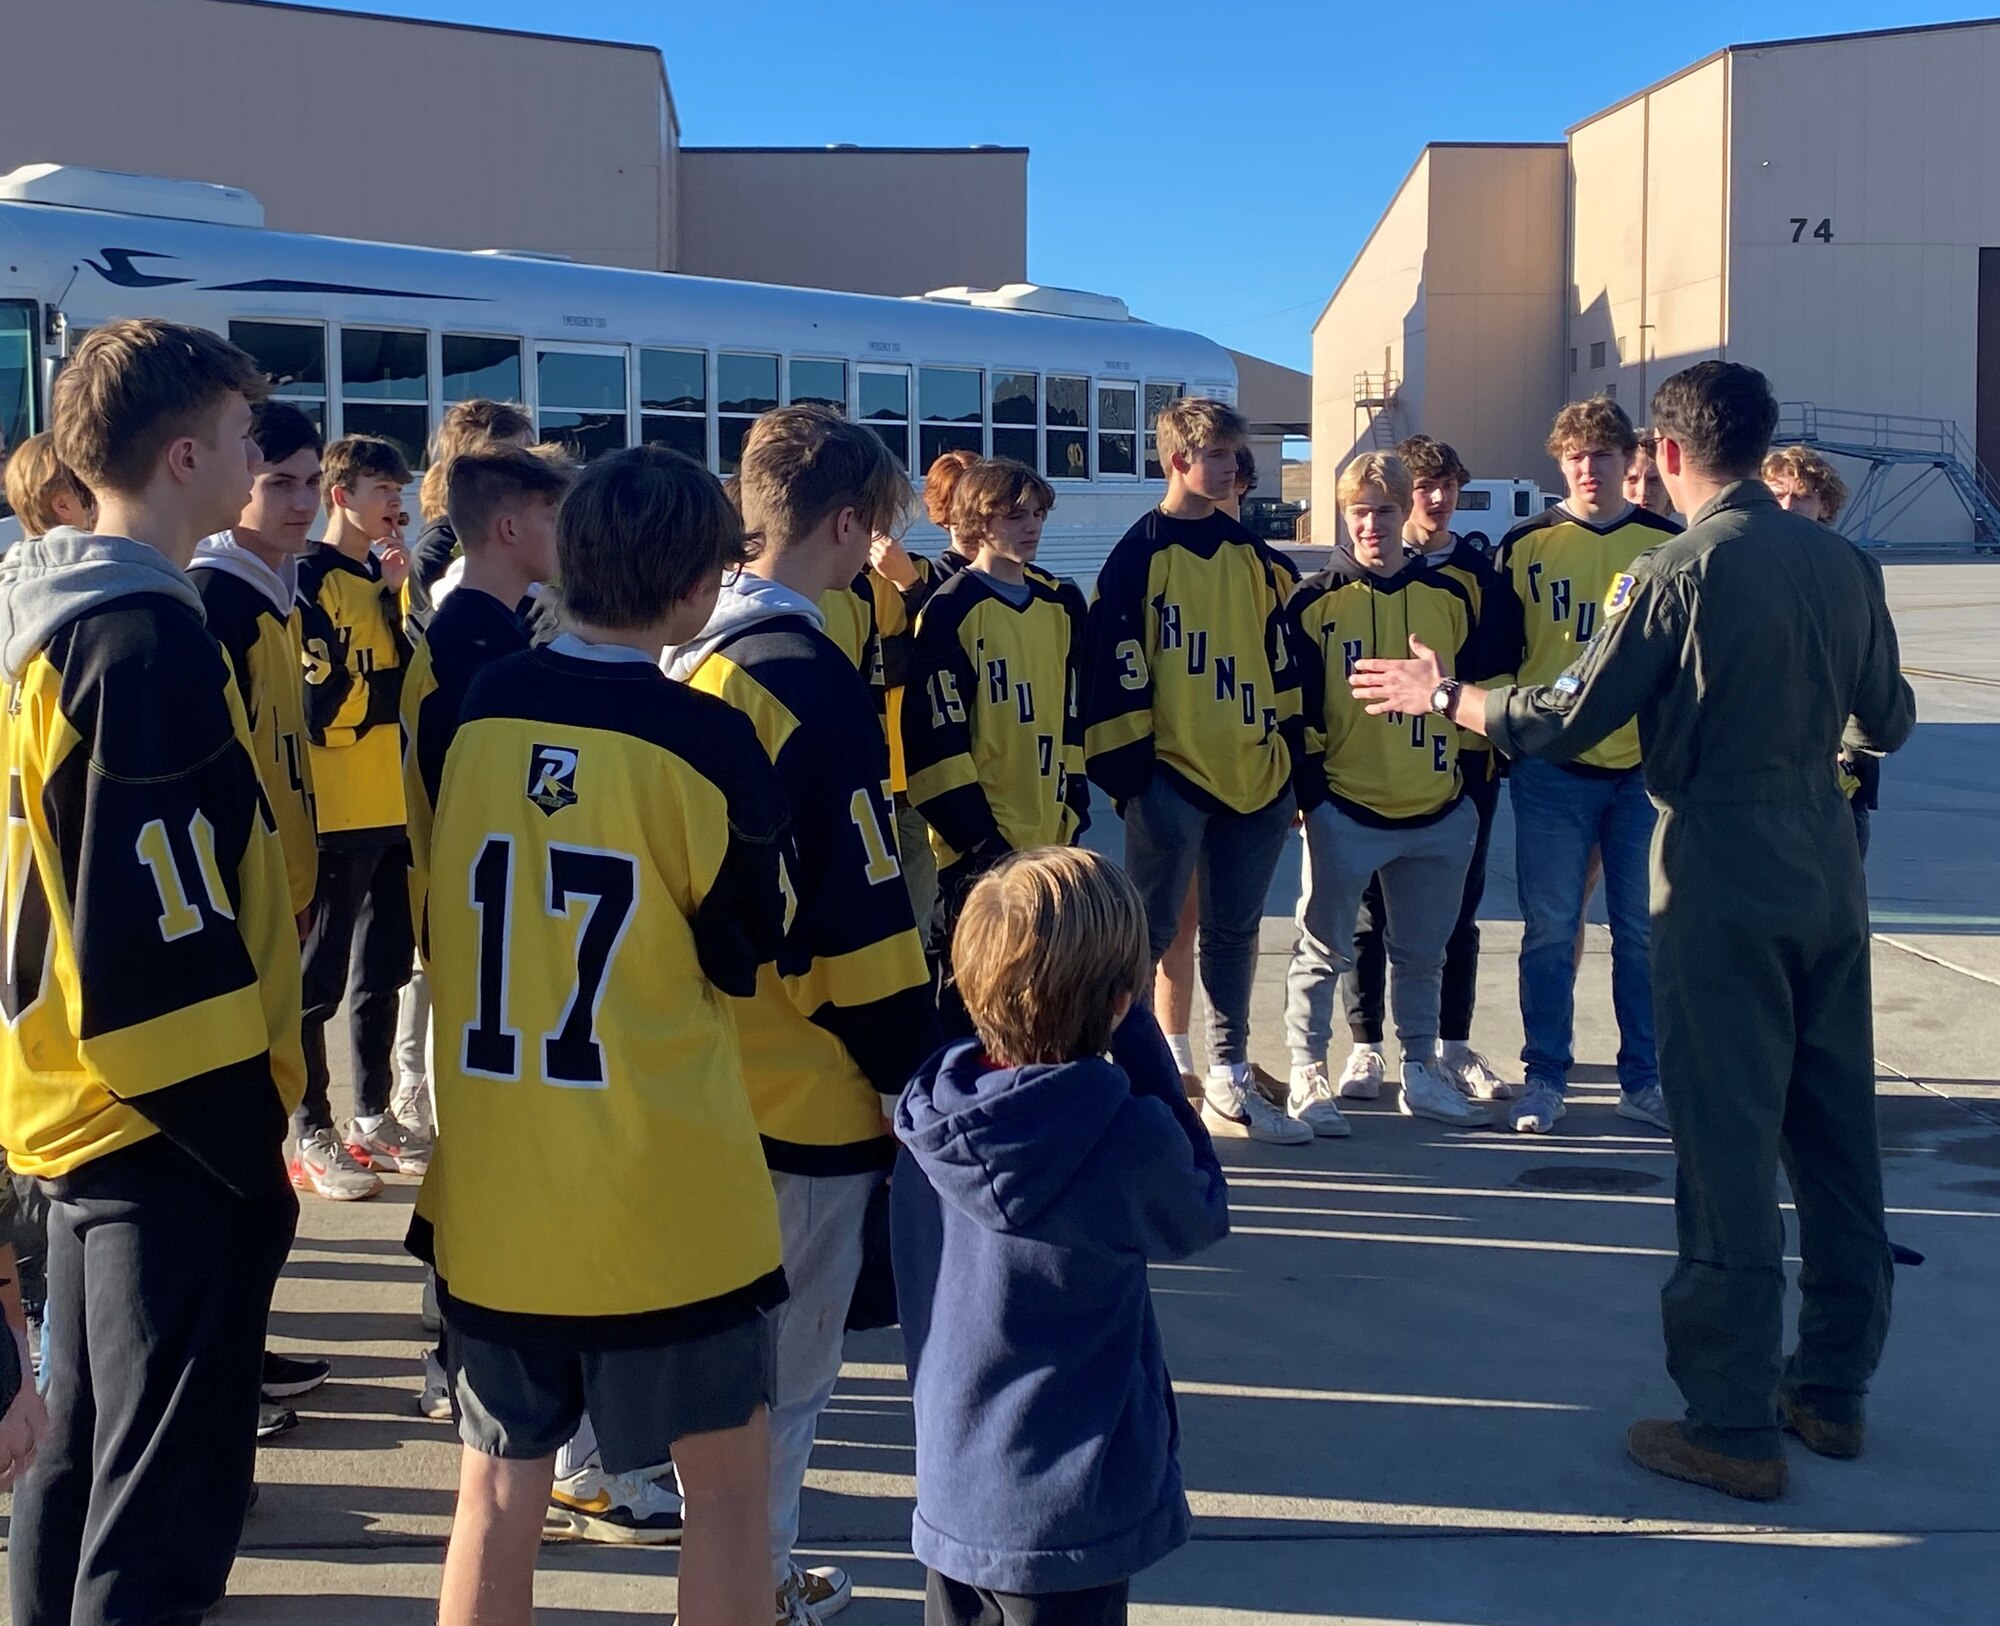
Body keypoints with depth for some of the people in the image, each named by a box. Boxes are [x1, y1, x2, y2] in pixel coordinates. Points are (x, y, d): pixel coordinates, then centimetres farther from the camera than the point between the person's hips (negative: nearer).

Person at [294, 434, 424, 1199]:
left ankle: (374, 1118, 23)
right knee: (319, 977, -1)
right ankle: (312, 1136, 7)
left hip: (390, 806, 7)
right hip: (333, 810, -7)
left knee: (383, 969, 13)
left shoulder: (386, 578, 16)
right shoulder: (308, 577, -7)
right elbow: (318, 691, -15)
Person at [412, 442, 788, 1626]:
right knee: (728, 1473, 13)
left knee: (500, 1484, 16)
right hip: (666, 1194, -4)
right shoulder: (706, 741, -14)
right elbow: (749, 959, -2)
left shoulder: (479, 711, 0)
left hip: (488, 1186, 5)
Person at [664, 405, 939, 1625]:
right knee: (788, 1355, 6)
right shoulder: (812, 681, -19)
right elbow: (858, 918, -20)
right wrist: (917, 1070, -10)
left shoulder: (690, 657, 6)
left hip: (706, 1062, 9)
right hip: (806, 1084, -8)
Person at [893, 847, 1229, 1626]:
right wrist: (1139, 1038, -5)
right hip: (1070, 1517, -5)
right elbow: (1202, 1211, -3)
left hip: (950, 1494, 5)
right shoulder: (1124, 1139, -24)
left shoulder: (927, 1122, -9)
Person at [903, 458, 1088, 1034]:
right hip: (980, 839, -6)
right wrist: (975, 831, -15)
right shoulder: (951, 611, -8)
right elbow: (937, 734, -13)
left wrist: (1074, 804, 10)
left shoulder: (1061, 607, 12)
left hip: (1049, 834, 6)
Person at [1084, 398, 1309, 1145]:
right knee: (1150, 931, 1)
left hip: (1256, 773, 6)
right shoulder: (1141, 555, -7)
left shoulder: (1252, 554, 11)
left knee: (1234, 931, 13)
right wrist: (1126, 771, -13)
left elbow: (1280, 657, 15)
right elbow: (1117, 669, -11)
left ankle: (1229, 1082, 24)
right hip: (1172, 776, -6)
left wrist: (1293, 753, 12)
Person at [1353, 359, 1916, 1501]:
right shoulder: (1844, 563, 4)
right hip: (1829, 879, 6)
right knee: (1836, 1130, 14)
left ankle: (1736, 1427, 6)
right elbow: (1888, 723, 13)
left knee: (1728, 1149, -1)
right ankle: (1834, 1387, 27)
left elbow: (1560, 723, -11)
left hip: (1725, 887, -6)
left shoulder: (1682, 572, -13)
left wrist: (1441, 695, 5)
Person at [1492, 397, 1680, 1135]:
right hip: (1551, 770, -1)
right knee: (1549, 931, 3)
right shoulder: (1525, 545, 2)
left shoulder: (1670, 545, 4)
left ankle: (1643, 1079, 17)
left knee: (1644, 932, 6)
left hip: (1645, 766, 1)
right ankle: (1545, 1078, 13)